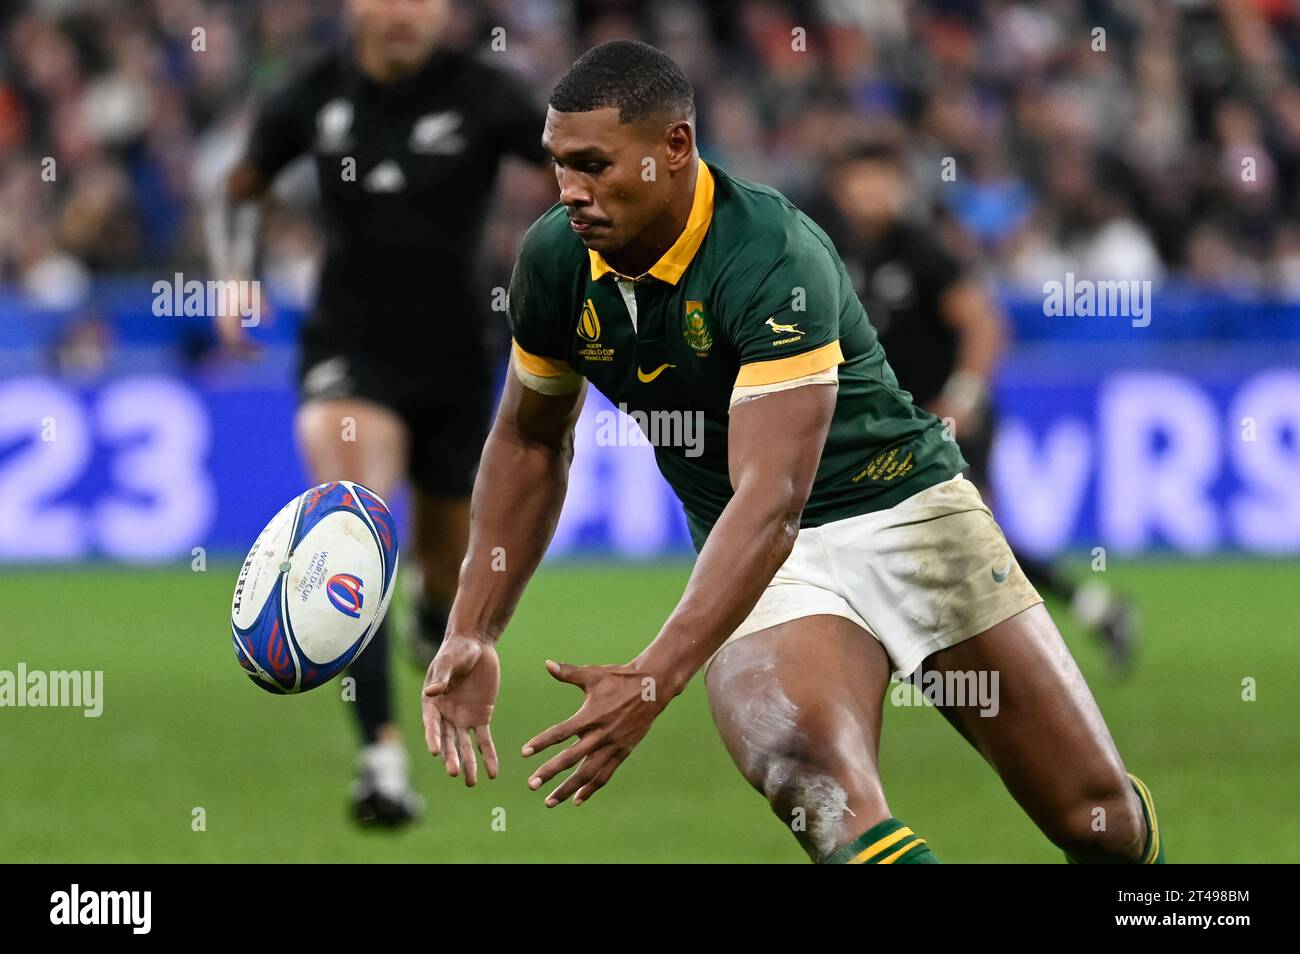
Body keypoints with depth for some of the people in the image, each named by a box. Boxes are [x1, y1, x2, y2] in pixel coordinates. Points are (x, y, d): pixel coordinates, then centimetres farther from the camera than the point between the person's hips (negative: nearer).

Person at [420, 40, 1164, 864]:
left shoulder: (774, 260, -26)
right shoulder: (556, 260, -6)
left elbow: (771, 502, -34)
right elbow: (532, 441, 12)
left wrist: (655, 680, -43)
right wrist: (473, 633, 5)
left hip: (908, 510, -3)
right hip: (754, 563, 3)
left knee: (1102, 822, 0)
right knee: (812, 780, -32)